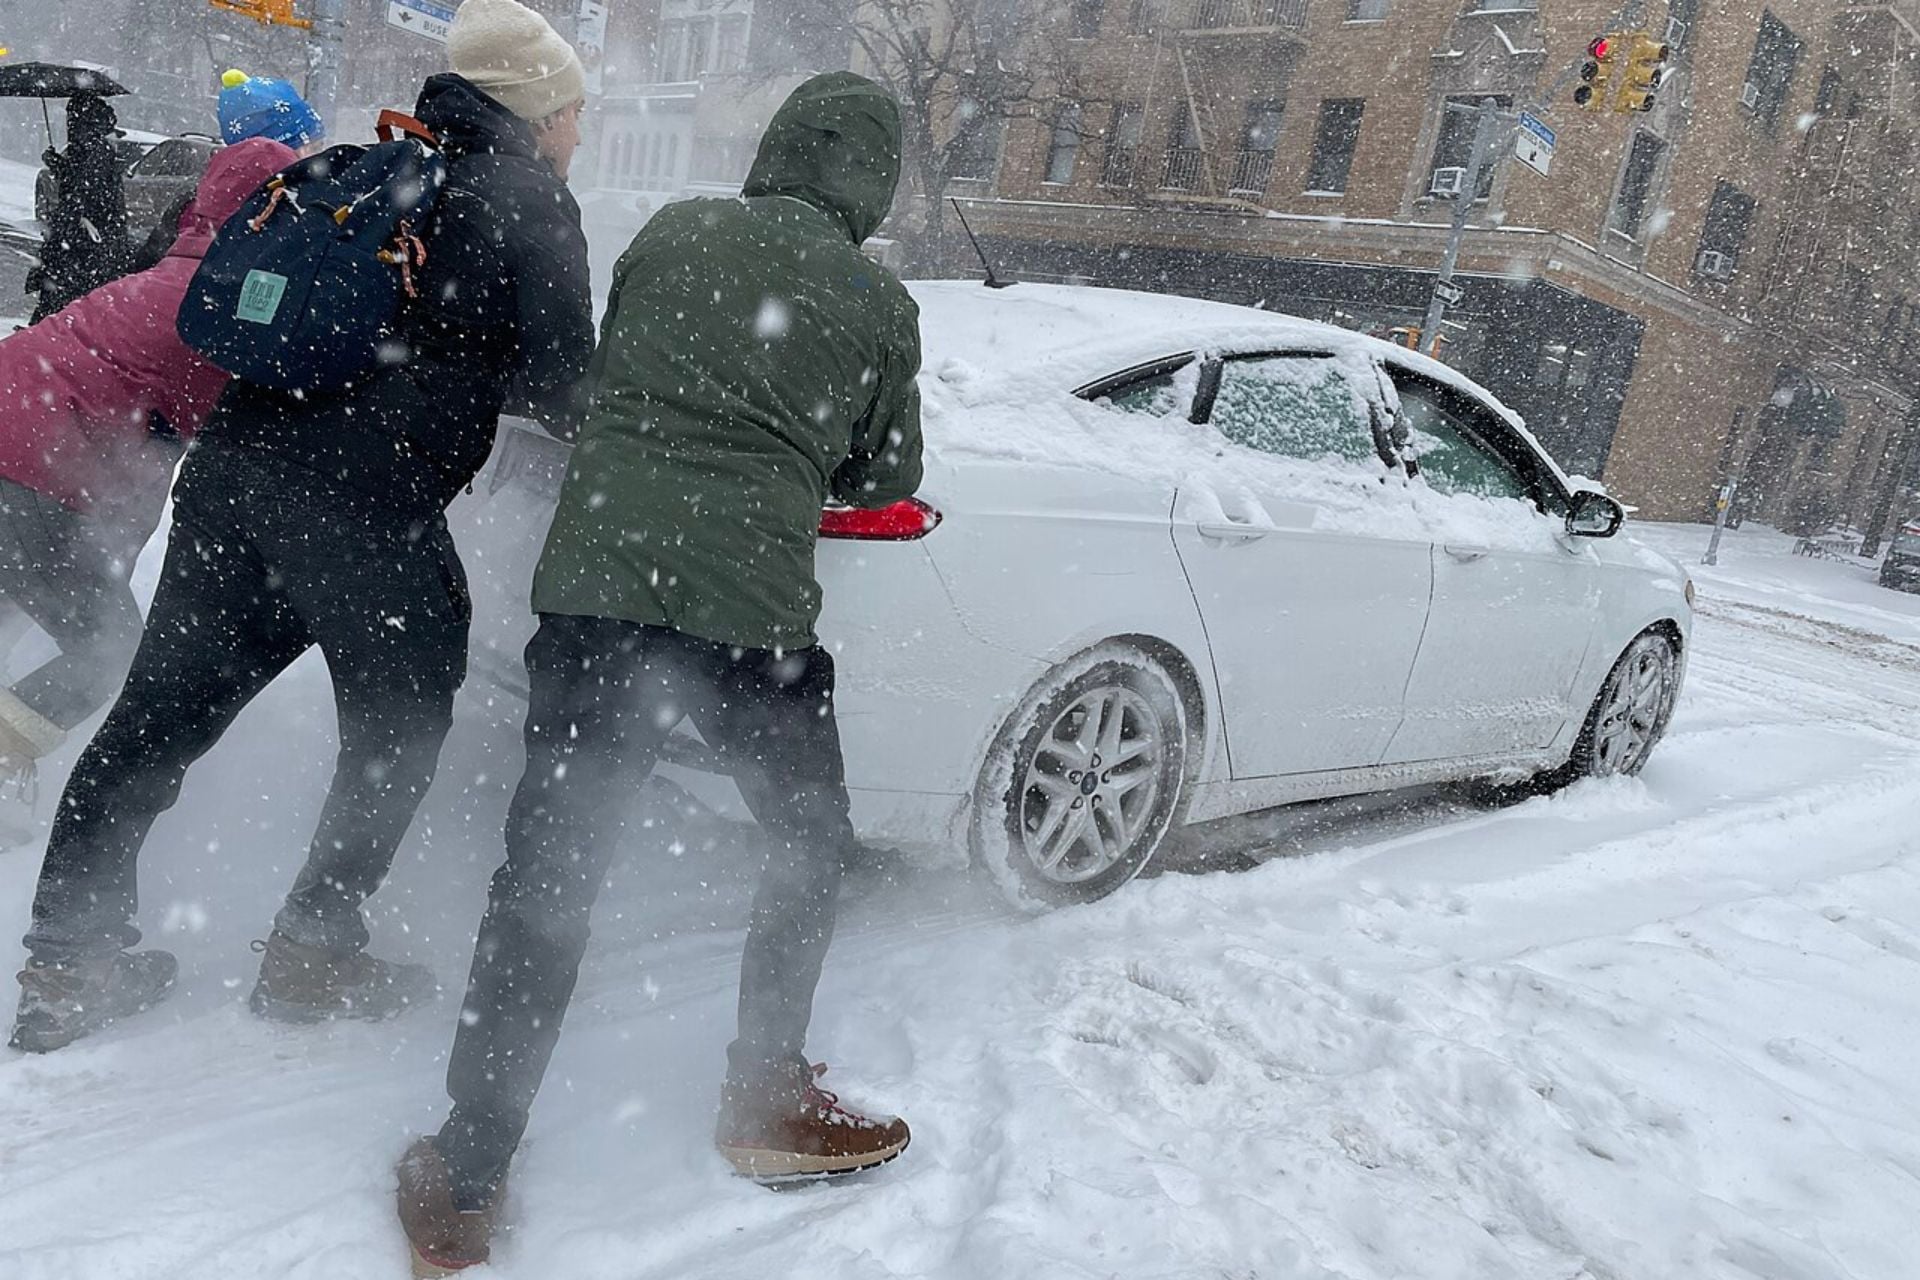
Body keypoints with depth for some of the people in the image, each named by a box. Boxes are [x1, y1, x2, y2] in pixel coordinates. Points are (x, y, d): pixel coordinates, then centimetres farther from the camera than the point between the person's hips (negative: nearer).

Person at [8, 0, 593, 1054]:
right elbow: (559, 382, -3)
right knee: (398, 731, 11)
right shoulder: (531, 203, 1)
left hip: (233, 463, 7)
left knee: (164, 708, 11)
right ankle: (312, 953, 17)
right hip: (366, 503, -7)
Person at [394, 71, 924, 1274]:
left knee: (548, 870, 8)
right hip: (753, 614, -2)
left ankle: (468, 1179, 14)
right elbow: (889, 477, 17)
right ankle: (767, 1102, 31)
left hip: (593, 585, 2)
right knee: (812, 845, 21)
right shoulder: (881, 303, 7)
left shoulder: (670, 232, 12)